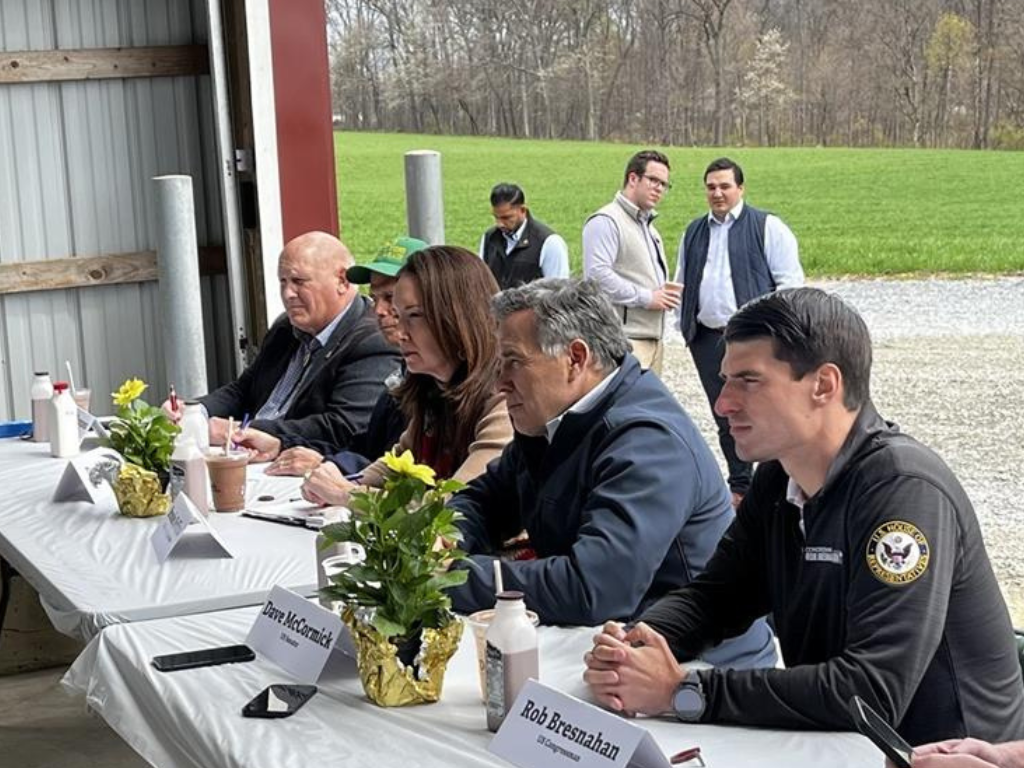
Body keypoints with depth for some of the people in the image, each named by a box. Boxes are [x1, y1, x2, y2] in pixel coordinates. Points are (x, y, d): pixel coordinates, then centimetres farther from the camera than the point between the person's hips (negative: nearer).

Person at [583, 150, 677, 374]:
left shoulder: (647, 224, 24)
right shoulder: (606, 221, -8)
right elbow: (597, 274, -20)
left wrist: (664, 293, 11)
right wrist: (646, 298, -15)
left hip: (652, 337, 10)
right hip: (624, 338, -9)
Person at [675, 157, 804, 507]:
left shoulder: (768, 227, 0)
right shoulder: (694, 232, 17)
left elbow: (790, 281, -4)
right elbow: (682, 284, 25)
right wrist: (686, 324, 15)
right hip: (707, 338, 5)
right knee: (725, 417, 9)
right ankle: (740, 486, 19)